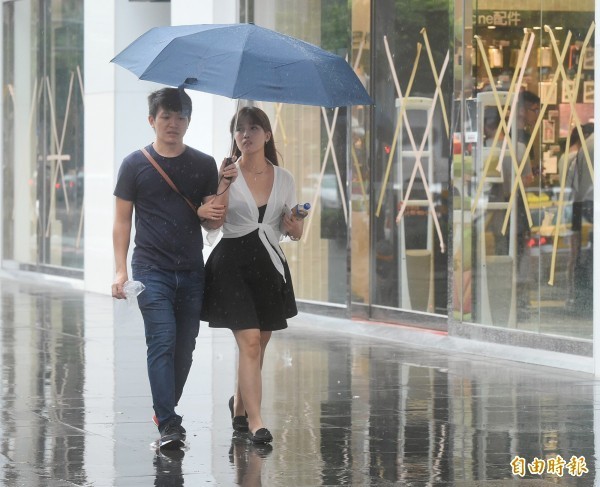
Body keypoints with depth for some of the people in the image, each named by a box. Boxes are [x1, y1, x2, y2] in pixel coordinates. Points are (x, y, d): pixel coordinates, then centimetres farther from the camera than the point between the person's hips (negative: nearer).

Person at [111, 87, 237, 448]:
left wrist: (223, 190, -12)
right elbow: (122, 220, 6)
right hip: (152, 269, -3)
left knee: (185, 349, 6)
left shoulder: (204, 165, 9)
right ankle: (169, 424, -18)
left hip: (192, 271, 3)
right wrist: (121, 269, -4)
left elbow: (213, 224, 8)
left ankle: (165, 412, 24)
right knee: (162, 343, -14)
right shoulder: (136, 165, 4)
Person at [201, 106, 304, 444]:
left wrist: (295, 226, -9)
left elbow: (295, 232, 15)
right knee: (250, 343, -13)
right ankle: (255, 422, -14)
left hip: (269, 265, 4)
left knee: (259, 344, 12)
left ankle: (240, 405, 36)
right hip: (233, 264, -4)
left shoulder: (283, 179, 9)